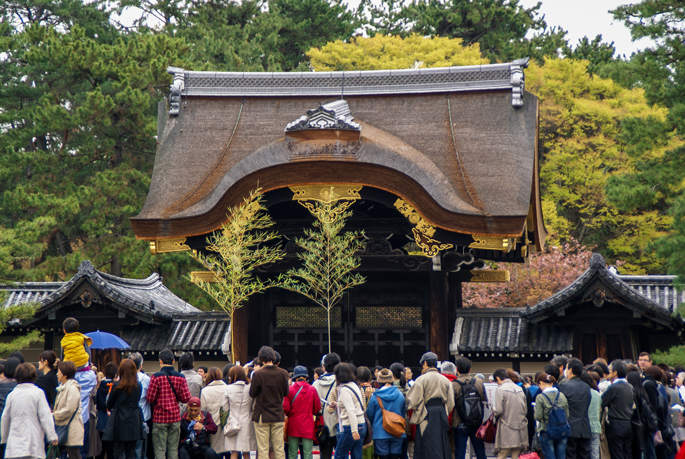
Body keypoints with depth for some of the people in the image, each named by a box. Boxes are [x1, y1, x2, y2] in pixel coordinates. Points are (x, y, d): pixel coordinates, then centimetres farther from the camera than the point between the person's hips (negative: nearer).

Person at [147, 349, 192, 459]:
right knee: (173, 449, 9)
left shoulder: (156, 377, -9)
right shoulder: (180, 377, 0)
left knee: (160, 450, -1)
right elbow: (186, 398, -2)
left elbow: (150, 398, -11)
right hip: (175, 417, 3)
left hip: (160, 417, -3)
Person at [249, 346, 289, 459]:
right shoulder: (283, 373, -4)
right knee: (279, 449, 8)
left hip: (262, 416, -3)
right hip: (278, 415, 3)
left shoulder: (258, 374, -14)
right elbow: (286, 393, 7)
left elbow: (252, 394, -6)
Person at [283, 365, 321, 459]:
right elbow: (317, 409, 3)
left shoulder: (290, 389, -5)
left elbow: (286, 409, -4)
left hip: (293, 425, 0)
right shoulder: (312, 390, -3)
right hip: (308, 426, 0)